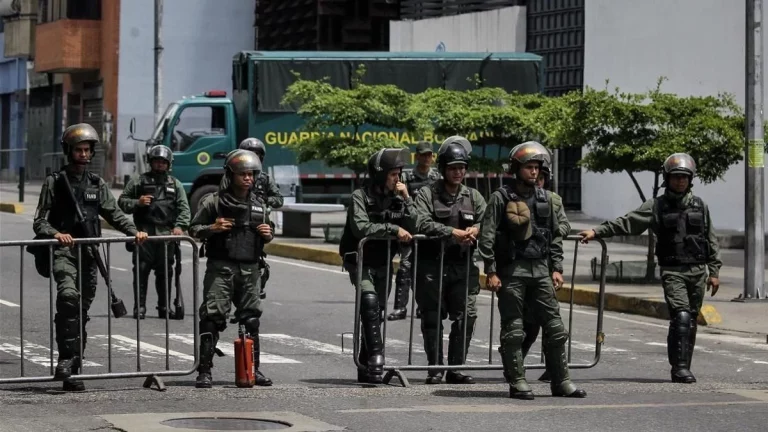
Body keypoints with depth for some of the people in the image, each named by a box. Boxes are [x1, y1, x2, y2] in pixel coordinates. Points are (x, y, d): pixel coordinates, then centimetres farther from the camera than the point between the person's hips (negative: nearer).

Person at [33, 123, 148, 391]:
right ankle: (66, 357, -32)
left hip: (89, 255, 4)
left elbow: (114, 214, 11)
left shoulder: (97, 185, 16)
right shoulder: (55, 183, 5)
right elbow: (40, 222, 1)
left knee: (82, 311, 5)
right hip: (63, 251, -4)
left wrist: (134, 232, -7)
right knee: (69, 295, -30)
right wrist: (56, 234, -20)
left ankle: (73, 372, 11)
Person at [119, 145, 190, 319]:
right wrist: (137, 203, -8)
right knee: (141, 271, -6)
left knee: (165, 272, 4)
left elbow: (184, 208, 10)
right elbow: (122, 202, 11)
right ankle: (139, 307, -3)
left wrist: (180, 226, -7)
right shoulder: (138, 182, 11)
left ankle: (164, 307, 12)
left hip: (166, 234, 2)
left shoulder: (175, 184, 16)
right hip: (143, 233, -2)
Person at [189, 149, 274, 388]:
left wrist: (268, 235, 3)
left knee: (251, 319, 7)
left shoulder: (259, 204, 14)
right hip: (220, 267, -4)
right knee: (212, 317, -9)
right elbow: (194, 229, 2)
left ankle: (253, 369, 17)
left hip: (250, 269, 4)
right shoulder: (214, 201, -1)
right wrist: (212, 228, -17)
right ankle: (204, 371, -8)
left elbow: (265, 236, 26)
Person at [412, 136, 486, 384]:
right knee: (433, 317, 0)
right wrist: (453, 232, -20)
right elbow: (423, 224, -13)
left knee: (466, 316, -4)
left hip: (463, 266, 3)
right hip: (432, 265, -3)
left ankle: (456, 368, 5)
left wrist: (476, 229, -14)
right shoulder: (427, 194, 1)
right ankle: (435, 368, 8)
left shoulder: (473, 197, 15)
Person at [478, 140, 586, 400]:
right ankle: (517, 383, 4)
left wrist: (557, 268, 9)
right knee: (513, 330, -2)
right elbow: (487, 236, -6)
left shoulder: (545, 198, 13)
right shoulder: (501, 198, -2)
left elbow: (555, 236, 18)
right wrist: (491, 272, -12)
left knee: (554, 327, 3)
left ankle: (561, 381, 9)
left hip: (540, 269, 5)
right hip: (511, 271, -5)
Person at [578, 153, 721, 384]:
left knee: (691, 321, 5)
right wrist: (596, 231, -12)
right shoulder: (656, 206, 1)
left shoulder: (700, 206, 9)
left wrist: (714, 271, 8)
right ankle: (679, 367, -16)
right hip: (672, 271, -3)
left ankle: (683, 367, 14)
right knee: (681, 317, -17)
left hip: (698, 271, 3)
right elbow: (626, 223, -3)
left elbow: (712, 241, 13)